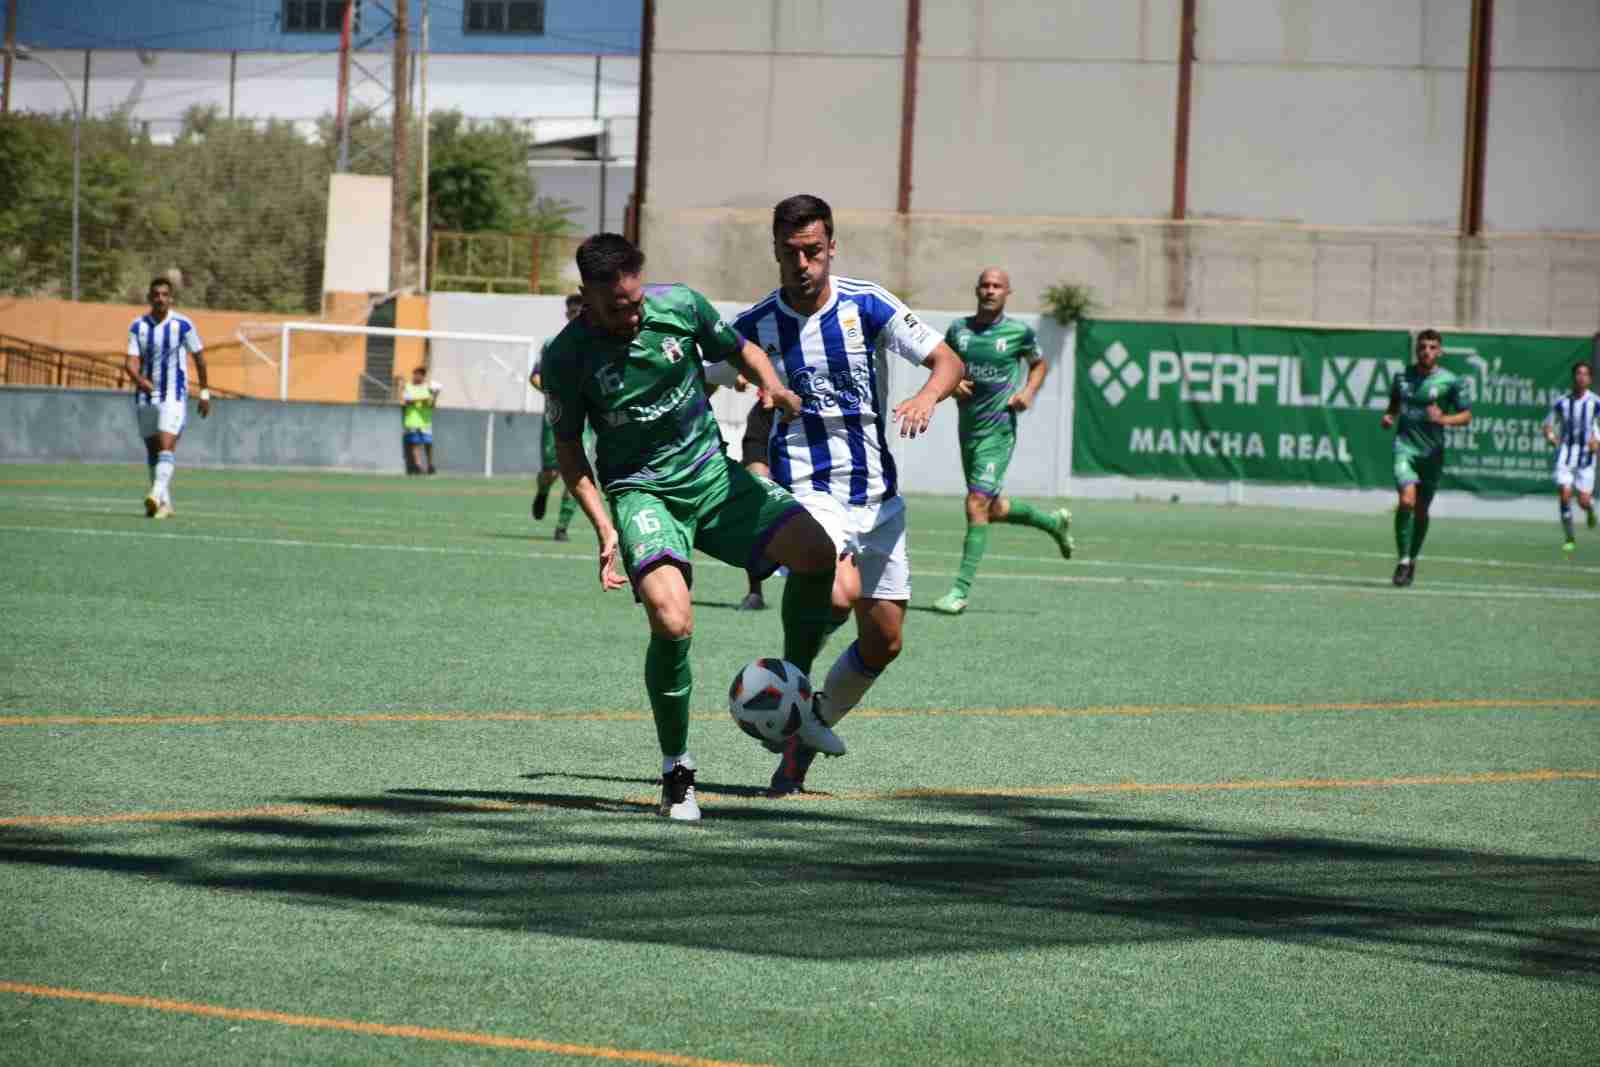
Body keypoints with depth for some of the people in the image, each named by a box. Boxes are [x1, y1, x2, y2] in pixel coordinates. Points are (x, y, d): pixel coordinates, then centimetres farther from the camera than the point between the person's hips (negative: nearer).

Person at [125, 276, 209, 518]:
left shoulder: (182, 325, -5)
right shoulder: (138, 327, 1)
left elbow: (199, 357, 5)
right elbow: (132, 361, -8)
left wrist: (204, 392, 8)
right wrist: (138, 378, -30)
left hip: (174, 397, -4)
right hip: (146, 396, 4)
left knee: (166, 446, -20)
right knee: (152, 450, 10)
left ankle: (157, 494, -33)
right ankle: (165, 504, 20)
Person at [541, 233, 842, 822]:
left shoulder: (681, 305, -6)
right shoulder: (567, 355, -11)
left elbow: (738, 348, 12)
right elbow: (568, 447, 0)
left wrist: (771, 383, -10)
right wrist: (604, 528, -10)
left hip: (711, 472, 4)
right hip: (640, 492, -3)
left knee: (816, 551, -19)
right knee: (672, 620, -28)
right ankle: (677, 772, -7)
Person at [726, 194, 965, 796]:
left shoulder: (867, 306, -3)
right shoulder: (756, 326, -3)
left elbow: (948, 361, -4)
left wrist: (926, 398, -24)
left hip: (876, 495, 3)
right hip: (806, 491, -3)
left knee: (884, 643, 5)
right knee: (840, 594, -31)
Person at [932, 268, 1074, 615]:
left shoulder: (1019, 332, -3)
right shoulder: (959, 329, 4)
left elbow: (1038, 364, 15)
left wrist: (1029, 391, -3)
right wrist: (951, 385, -7)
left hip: (998, 430, -5)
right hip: (968, 428, 5)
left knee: (977, 505, -15)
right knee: (992, 509, 16)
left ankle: (961, 590, -13)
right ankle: (1054, 522, 43)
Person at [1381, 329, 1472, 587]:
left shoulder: (1449, 381, -1)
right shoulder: (1403, 377, 6)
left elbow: (1466, 415, 3)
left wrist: (1444, 419, -16)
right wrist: (1388, 418, 1)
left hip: (1432, 451, 0)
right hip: (1405, 446, 0)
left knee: (1421, 510, 9)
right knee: (1406, 500, -21)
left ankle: (1413, 559, 30)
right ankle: (1403, 560, -14)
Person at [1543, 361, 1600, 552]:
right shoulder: (1561, 403, 1)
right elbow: (1548, 425, 10)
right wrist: (1551, 436, -11)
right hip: (1565, 454, 1)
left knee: (1584, 500, -3)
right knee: (1565, 495, -12)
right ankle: (1569, 538, 0)